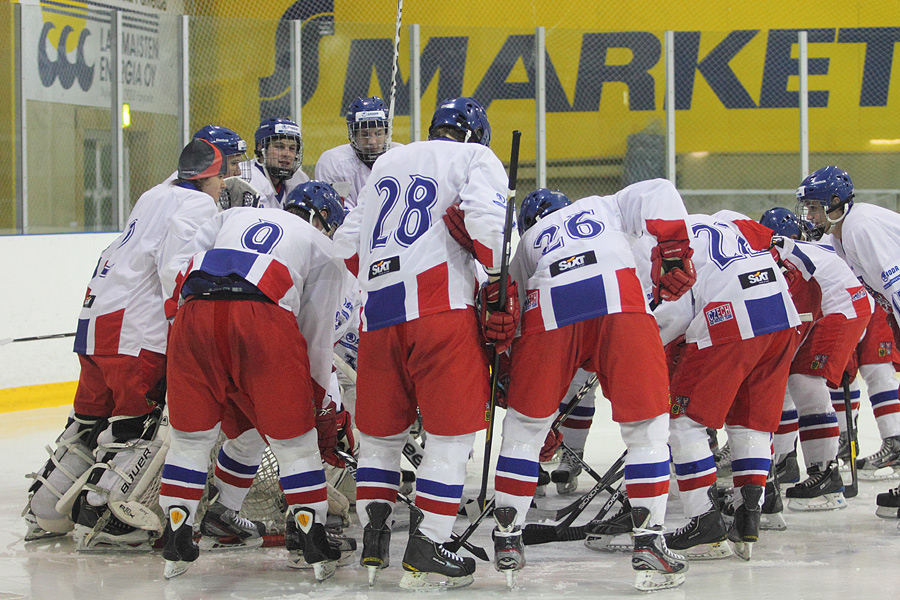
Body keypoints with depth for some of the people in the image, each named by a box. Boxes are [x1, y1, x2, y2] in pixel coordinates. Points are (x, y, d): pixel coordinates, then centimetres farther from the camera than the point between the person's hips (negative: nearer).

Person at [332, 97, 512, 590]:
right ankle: (424, 553, -2)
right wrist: (500, 287, -4)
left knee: (380, 432, 17)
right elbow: (484, 216, -10)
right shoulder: (476, 158, 10)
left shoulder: (386, 165, 27)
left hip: (377, 314, 5)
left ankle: (372, 542, 15)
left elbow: (348, 243, 26)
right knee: (450, 433, 1)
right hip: (441, 307, -5)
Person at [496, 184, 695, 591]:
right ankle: (649, 540, 1)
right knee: (646, 426, 7)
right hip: (620, 298, -1)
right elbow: (656, 194, 19)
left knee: (524, 424, 16)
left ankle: (507, 541, 19)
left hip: (550, 309, 1)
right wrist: (675, 251, 14)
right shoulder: (605, 206, 38)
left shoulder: (527, 242, 39)